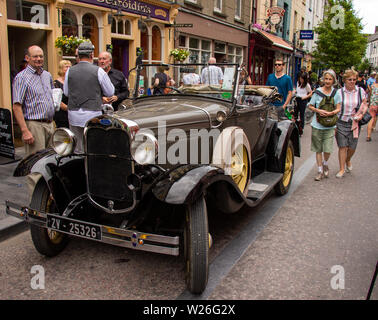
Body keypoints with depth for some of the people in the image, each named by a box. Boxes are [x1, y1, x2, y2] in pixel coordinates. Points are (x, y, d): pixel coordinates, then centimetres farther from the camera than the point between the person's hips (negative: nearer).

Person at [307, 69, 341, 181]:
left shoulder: (336, 92, 1)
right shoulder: (318, 91, -3)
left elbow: (338, 109, 2)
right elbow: (310, 106, 3)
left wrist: (331, 113, -18)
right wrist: (318, 111, -15)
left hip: (330, 126, 0)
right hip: (317, 125, 0)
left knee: (327, 150, -4)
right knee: (318, 149, 8)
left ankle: (325, 164, 27)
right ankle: (320, 171, 20)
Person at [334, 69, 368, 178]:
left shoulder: (360, 91, 2)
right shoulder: (339, 92, -3)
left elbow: (365, 105, 11)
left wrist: (361, 114, -9)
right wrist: (334, 124, -3)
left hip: (354, 123, 2)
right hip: (341, 123, -1)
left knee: (352, 147, 5)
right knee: (342, 147, -2)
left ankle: (348, 160, 38)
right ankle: (342, 169, 10)